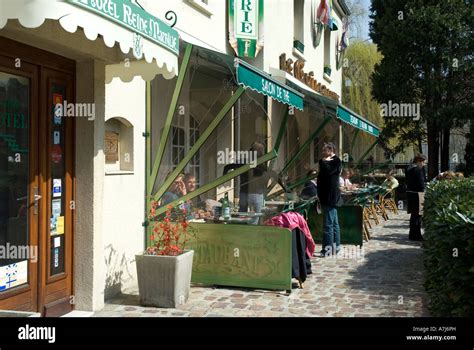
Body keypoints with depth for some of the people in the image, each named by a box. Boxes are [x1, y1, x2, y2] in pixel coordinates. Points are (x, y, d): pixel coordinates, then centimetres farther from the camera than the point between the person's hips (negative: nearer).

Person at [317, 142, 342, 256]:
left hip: (331, 198, -10)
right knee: (334, 223, 13)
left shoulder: (336, 161, -10)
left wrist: (323, 161, -8)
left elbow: (327, 172, -26)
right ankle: (336, 246, 18)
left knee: (328, 223, -11)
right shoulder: (328, 162, 20)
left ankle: (328, 248, -11)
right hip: (327, 197, 10)